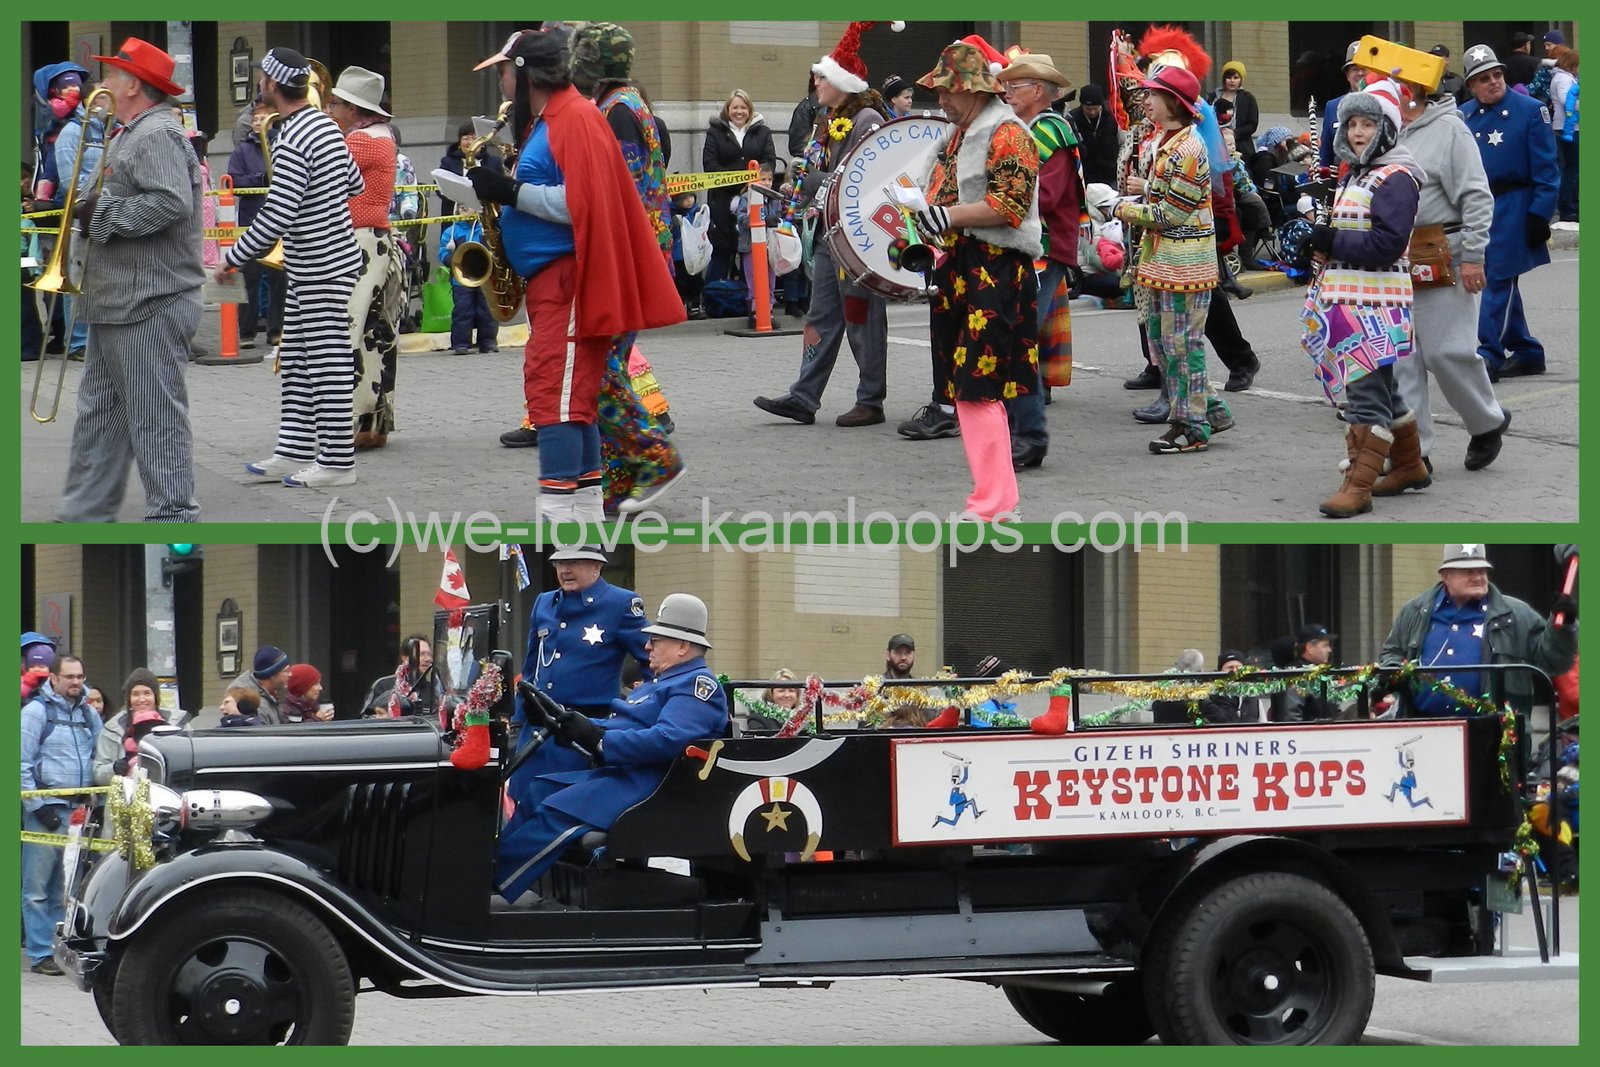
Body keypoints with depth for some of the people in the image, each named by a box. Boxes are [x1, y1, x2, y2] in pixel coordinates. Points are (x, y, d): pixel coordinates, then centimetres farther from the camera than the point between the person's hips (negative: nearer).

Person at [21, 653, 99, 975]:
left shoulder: (89, 714, 15)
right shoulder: (37, 711, -3)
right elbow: (22, 764, -7)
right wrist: (37, 806, -12)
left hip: (78, 811, 6)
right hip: (45, 810, -6)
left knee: (65, 887, 9)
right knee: (38, 887, -4)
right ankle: (41, 954, -2)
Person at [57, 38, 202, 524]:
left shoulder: (158, 135, -15)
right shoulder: (130, 136, 19)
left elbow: (170, 203, -28)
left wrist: (103, 214, -18)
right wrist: (87, 212, 8)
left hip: (150, 305, -11)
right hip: (118, 303, 11)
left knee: (156, 416, -6)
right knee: (99, 411, 15)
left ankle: (172, 515, -2)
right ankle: (86, 512, 21)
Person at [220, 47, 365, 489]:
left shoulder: (291, 144, -22)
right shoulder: (325, 125, 8)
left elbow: (277, 217, -24)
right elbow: (356, 185, 18)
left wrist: (233, 258, -14)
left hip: (325, 268, -10)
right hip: (308, 269, 10)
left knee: (327, 365, -5)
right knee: (296, 363, 14)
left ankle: (337, 462, -1)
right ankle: (294, 452, 19)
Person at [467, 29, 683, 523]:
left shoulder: (575, 119, -13)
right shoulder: (543, 122, 19)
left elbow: (582, 203, -22)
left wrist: (512, 191, -19)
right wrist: (502, 191, 8)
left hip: (569, 279, -11)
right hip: (549, 280, 11)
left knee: (554, 395, -14)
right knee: (569, 399, 12)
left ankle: (560, 512, -16)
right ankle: (587, 513, 16)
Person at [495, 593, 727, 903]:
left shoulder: (698, 684, -10)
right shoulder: (664, 682, 25)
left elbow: (667, 739, -26)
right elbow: (618, 726, 26)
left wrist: (598, 739, -25)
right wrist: (560, 720, 12)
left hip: (644, 782, -11)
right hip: (616, 771, 12)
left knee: (556, 811, -24)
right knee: (536, 790, 4)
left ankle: (491, 882, -26)